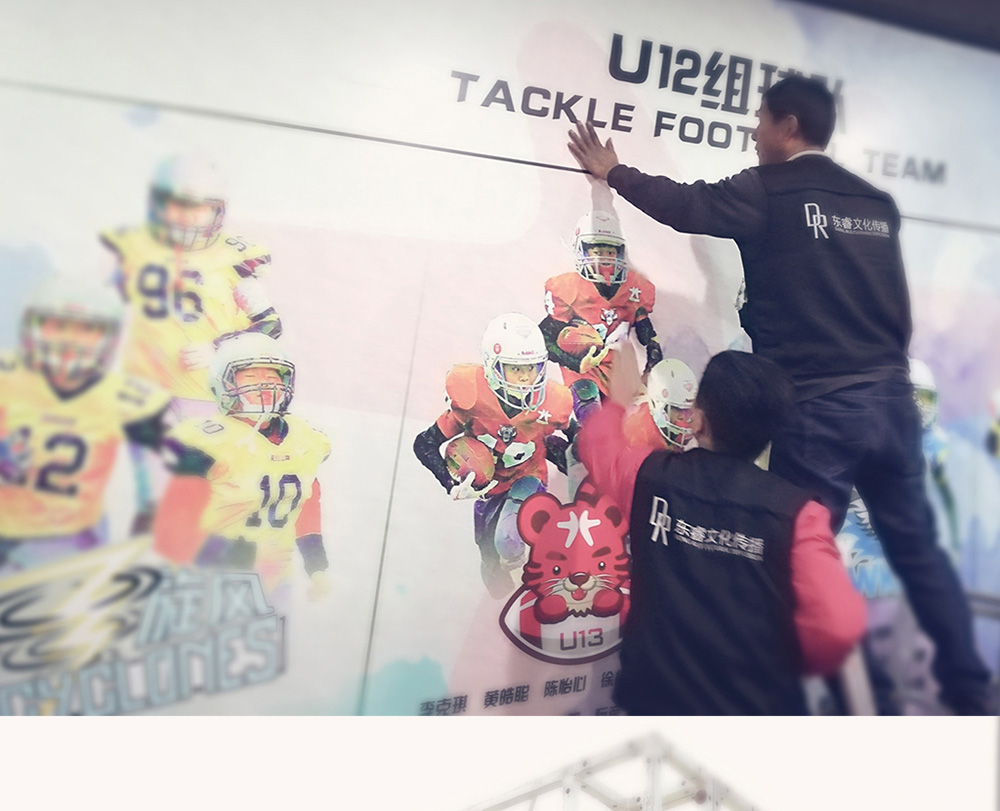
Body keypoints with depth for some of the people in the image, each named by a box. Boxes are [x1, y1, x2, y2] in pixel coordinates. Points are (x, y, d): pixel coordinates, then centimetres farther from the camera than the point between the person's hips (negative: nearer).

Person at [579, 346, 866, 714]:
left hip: (659, 699, 1)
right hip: (761, 707, -1)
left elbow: (598, 443, 12)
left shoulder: (650, 476, -9)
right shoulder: (795, 510, -15)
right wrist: (792, 661, 0)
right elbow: (838, 625, -21)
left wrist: (619, 400, 32)